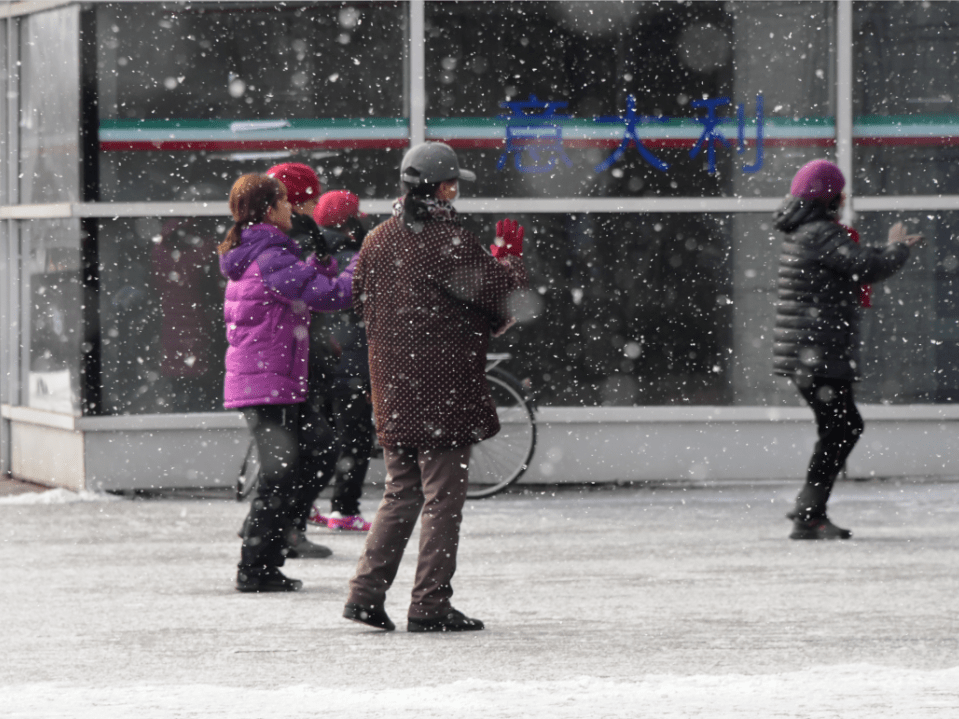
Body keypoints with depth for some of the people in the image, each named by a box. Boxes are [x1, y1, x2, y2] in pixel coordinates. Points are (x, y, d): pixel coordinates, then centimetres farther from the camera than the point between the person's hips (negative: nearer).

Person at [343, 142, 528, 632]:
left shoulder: (378, 241, 9)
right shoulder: (446, 239, -14)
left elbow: (361, 303, 18)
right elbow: (496, 289, -11)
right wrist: (511, 260, 7)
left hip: (392, 387, 7)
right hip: (444, 388, -7)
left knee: (400, 494, 15)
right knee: (442, 498, 0)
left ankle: (366, 593, 8)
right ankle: (430, 605, 0)